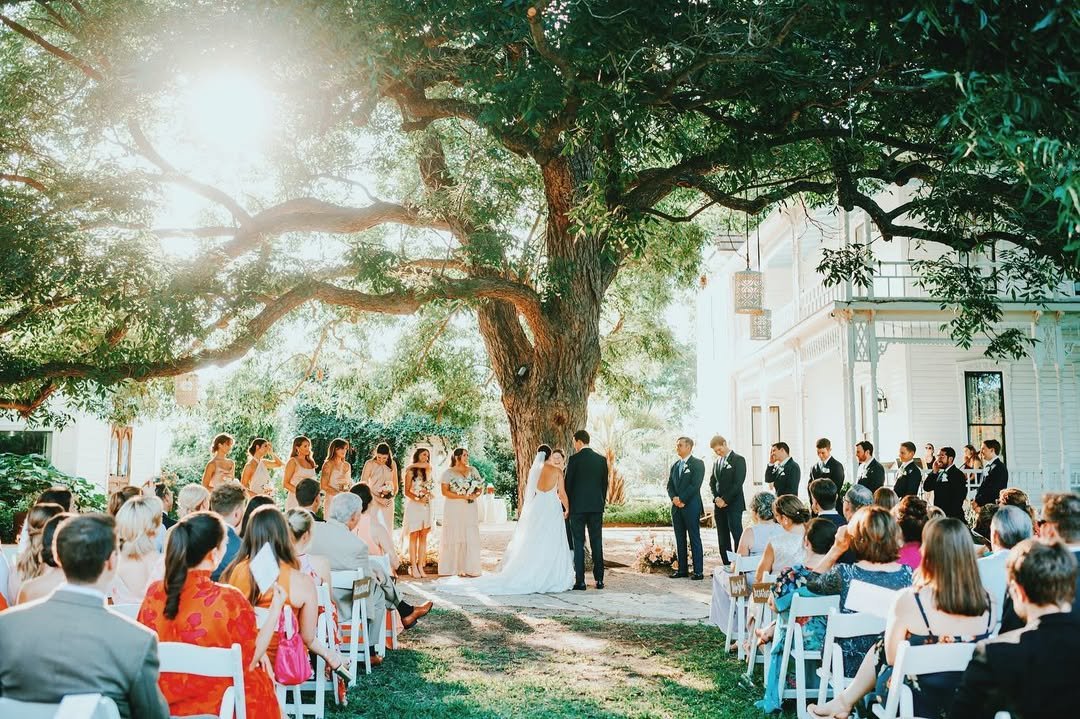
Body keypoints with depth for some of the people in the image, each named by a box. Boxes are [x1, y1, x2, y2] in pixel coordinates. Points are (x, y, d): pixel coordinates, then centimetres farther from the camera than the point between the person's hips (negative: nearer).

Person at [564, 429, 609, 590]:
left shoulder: (574, 459, -8)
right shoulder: (601, 459, 6)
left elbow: (568, 483, -6)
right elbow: (605, 483, 9)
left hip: (578, 506, -4)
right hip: (596, 506, 4)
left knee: (578, 543, 0)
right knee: (597, 543, 8)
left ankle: (580, 581, -2)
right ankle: (599, 579, 9)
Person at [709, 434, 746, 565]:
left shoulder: (738, 460, -3)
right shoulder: (716, 462, 17)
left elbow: (738, 483, -11)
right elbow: (712, 482, 16)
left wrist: (725, 499, -13)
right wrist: (716, 498, -2)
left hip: (734, 504, -6)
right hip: (719, 505, 6)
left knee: (737, 534, -11)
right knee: (723, 539, 5)